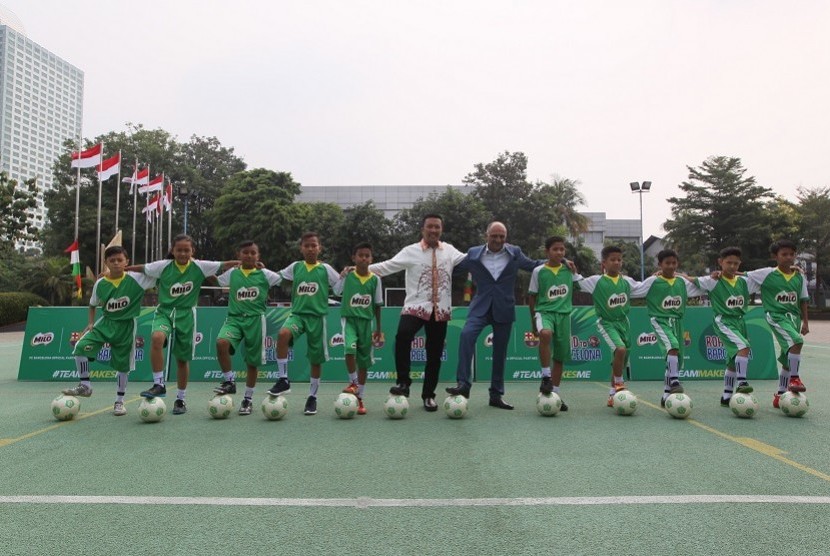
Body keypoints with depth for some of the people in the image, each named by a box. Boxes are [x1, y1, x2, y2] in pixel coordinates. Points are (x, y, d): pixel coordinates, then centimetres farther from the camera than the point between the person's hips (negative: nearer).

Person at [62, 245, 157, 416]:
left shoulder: (136, 279, -14)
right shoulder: (100, 284, -3)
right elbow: (93, 304, 13)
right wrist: (91, 323, 6)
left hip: (126, 326, -2)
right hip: (105, 323, 2)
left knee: (123, 365, 6)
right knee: (81, 347, -18)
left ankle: (119, 401, 24)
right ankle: (85, 386, 1)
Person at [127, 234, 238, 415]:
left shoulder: (200, 267, -5)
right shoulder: (163, 266, -5)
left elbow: (223, 266, -1)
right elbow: (142, 268, 3)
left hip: (186, 315, 0)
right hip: (164, 312, 0)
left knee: (183, 359, 7)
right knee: (157, 338, -32)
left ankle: (180, 399, 25)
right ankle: (159, 385, -20)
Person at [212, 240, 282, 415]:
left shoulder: (264, 274, 0)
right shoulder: (232, 273, 6)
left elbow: (284, 281, 5)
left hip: (255, 319, -1)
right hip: (234, 318, 1)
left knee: (253, 361, 5)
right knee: (221, 342, -28)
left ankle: (248, 399, 22)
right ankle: (230, 382, -9)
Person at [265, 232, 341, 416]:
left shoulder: (326, 269, 2)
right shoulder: (295, 267, 6)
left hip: (317, 316, 0)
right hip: (297, 314, 0)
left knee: (316, 359, 4)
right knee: (283, 334, -32)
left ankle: (312, 397, 23)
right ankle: (283, 379, -19)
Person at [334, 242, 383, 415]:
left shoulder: (375, 279, 0)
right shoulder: (346, 276, -5)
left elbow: (377, 305, 7)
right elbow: (336, 292, 10)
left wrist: (378, 329, 9)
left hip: (366, 321, 2)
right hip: (349, 318, -2)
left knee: (364, 360, 5)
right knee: (350, 348, -28)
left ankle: (359, 398, 17)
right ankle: (353, 383, -4)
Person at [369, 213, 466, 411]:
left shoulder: (449, 251, 8)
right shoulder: (411, 251, -2)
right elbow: (387, 266, -7)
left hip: (440, 310, 3)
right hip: (416, 306, -3)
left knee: (434, 355, 8)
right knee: (402, 336, -31)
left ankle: (428, 395, 26)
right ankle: (403, 383, -15)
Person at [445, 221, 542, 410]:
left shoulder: (515, 253, 5)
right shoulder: (473, 253, 3)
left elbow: (533, 265, 16)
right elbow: (453, 267, 12)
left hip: (504, 309, 1)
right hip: (481, 307, -1)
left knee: (500, 352, 7)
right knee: (466, 335, -27)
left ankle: (497, 395, 19)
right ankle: (464, 384, -25)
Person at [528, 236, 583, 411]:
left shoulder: (569, 269, 6)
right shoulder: (539, 271, -1)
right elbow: (532, 296, 6)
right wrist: (533, 320, 9)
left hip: (564, 314, 3)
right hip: (544, 312, -3)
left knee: (560, 357, 6)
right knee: (545, 334, -37)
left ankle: (555, 394, 20)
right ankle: (546, 377, -22)